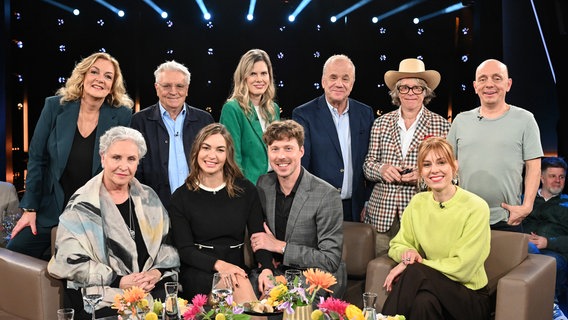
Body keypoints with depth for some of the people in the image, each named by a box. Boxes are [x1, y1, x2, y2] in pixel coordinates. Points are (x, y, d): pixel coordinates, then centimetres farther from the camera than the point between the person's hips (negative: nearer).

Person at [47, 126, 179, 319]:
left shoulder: (148, 197, 11)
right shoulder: (82, 205, -3)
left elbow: (167, 241, 11)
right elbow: (71, 260, -9)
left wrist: (157, 272, -8)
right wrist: (119, 281, -15)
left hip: (153, 285, 4)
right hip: (99, 293, -3)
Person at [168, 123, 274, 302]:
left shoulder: (246, 190, 7)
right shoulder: (181, 197, 3)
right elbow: (185, 249, -3)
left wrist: (266, 268, -19)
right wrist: (218, 264, -22)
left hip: (238, 269, 2)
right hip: (198, 272, -1)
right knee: (240, 285, -32)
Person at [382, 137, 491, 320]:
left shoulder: (476, 207, -13)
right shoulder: (417, 203, 3)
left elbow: (461, 267, -15)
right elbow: (397, 245, 11)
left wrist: (412, 265, -16)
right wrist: (407, 253, -13)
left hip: (470, 296, -3)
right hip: (432, 285, 3)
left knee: (415, 272, -30)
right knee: (423, 300, -34)